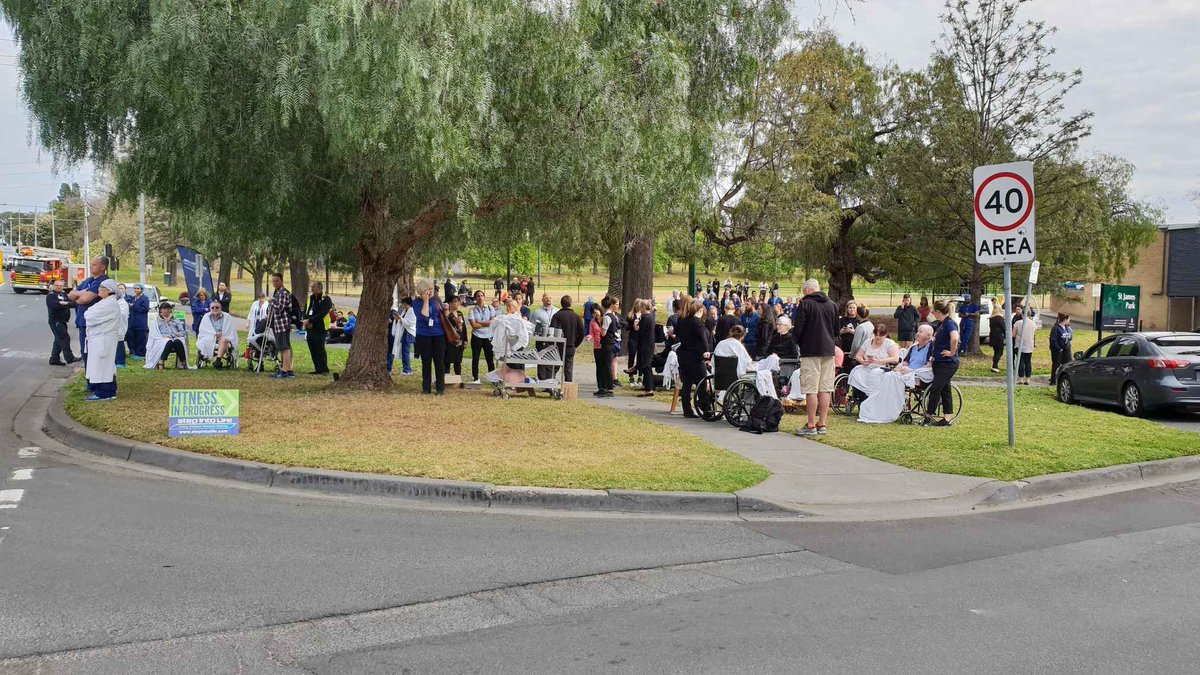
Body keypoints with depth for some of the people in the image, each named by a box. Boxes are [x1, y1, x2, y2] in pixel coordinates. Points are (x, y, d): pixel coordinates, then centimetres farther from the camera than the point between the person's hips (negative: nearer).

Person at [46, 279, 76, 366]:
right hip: (55, 321, -8)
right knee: (65, 338, -14)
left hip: (62, 322, 8)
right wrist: (66, 305, -22)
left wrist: (66, 303, -15)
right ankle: (69, 358, -14)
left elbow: (73, 303, 4)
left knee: (59, 340, 12)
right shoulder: (51, 295, -7)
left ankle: (54, 359, 20)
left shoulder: (64, 294, 15)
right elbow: (55, 305, -25)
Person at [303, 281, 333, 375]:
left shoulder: (326, 299, -7)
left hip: (320, 329, -7)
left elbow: (322, 314, -17)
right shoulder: (310, 299, 16)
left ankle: (324, 370, -4)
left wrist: (310, 320, -19)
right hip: (310, 329, 7)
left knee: (320, 350, -10)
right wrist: (306, 321, -7)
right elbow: (305, 312, 12)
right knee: (313, 350, 8)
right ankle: (318, 369, 16)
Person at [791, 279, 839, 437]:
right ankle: (822, 424, 11)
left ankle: (811, 426, -2)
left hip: (811, 351, -6)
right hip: (829, 351, 6)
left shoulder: (805, 304, -9)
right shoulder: (832, 305, 9)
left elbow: (798, 329, -10)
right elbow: (837, 330, 16)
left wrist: (798, 343, 8)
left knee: (811, 389, -3)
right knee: (825, 388, 8)